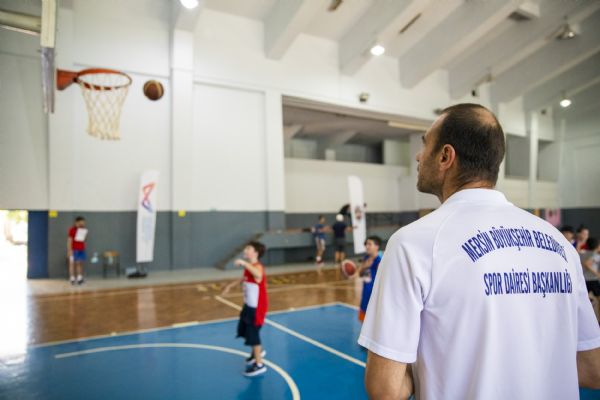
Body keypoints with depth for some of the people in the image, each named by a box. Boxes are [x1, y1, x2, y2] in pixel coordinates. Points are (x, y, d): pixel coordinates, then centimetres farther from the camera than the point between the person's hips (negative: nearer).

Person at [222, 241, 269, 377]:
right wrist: (231, 285, 30)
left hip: (257, 307, -10)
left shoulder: (257, 267, -25)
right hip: (249, 305, 10)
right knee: (244, 330, 23)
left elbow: (258, 275, -51)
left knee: (253, 334, -1)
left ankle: (259, 365, 15)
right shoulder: (249, 267, 3)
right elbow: (245, 278, 25)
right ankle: (257, 352, 46)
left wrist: (244, 263, -56)